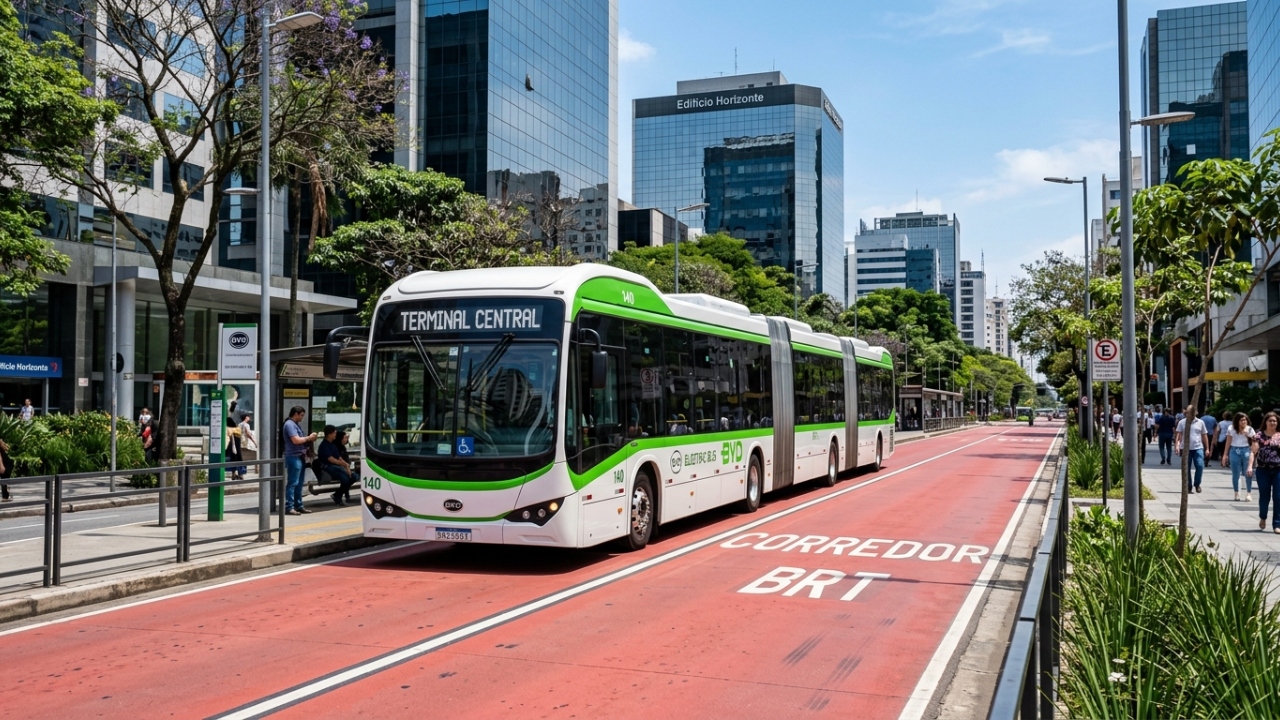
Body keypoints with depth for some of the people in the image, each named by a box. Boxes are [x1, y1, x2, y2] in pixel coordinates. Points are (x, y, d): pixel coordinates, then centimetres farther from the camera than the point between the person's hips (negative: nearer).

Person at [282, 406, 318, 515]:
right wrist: (308, 438, -8)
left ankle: (298, 505, 17)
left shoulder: (296, 424, 20)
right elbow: (296, 440, -21)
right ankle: (289, 507, -8)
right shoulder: (289, 424, -11)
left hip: (300, 457, 10)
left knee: (299, 484, 12)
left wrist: (309, 440, 9)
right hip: (293, 457, -10)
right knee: (292, 483, -9)